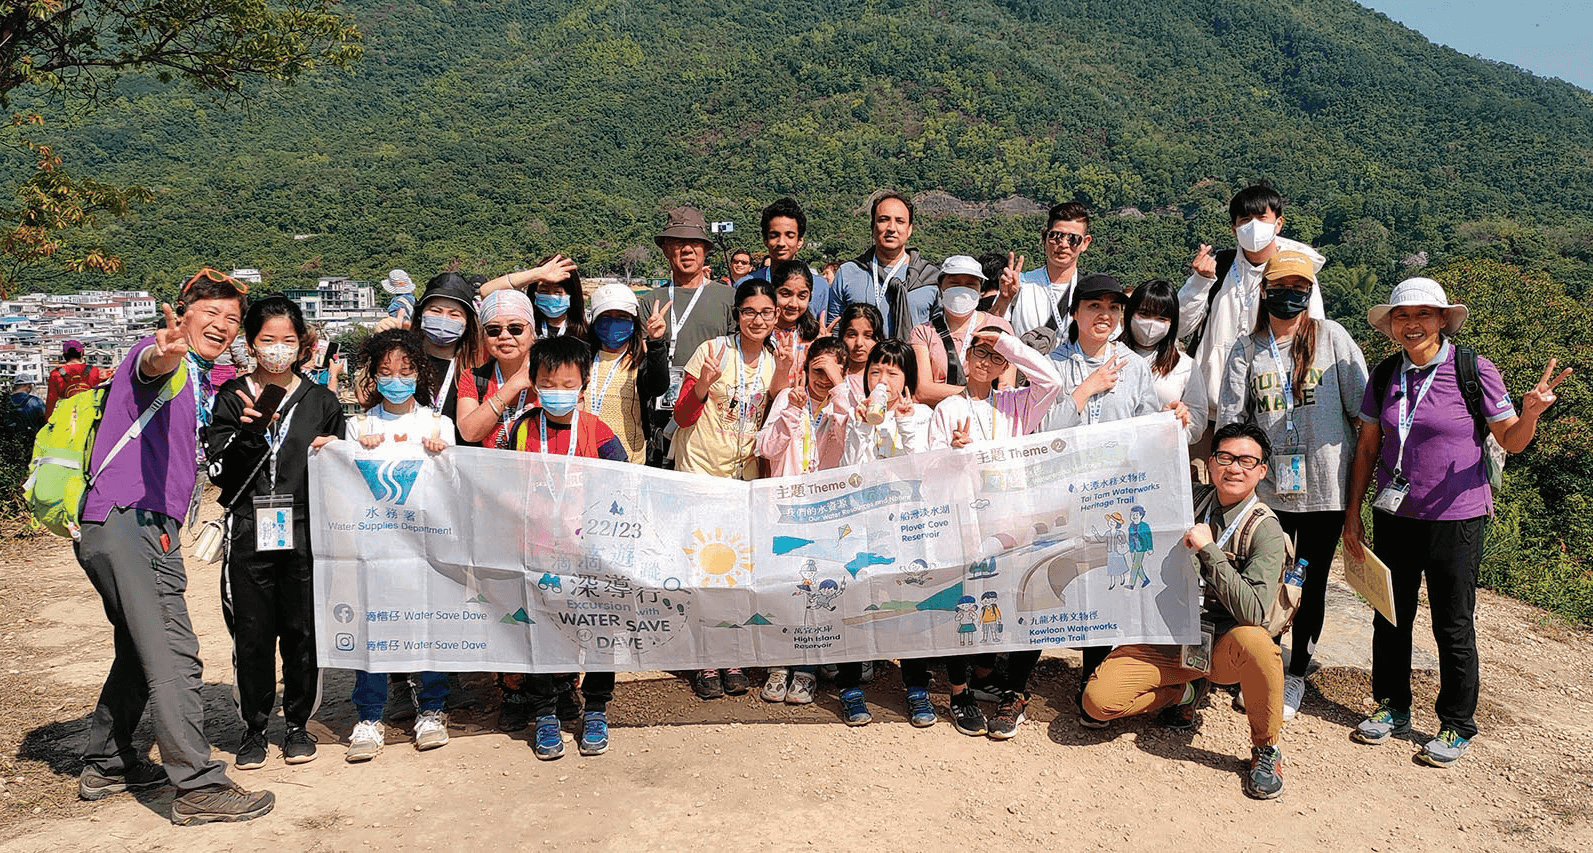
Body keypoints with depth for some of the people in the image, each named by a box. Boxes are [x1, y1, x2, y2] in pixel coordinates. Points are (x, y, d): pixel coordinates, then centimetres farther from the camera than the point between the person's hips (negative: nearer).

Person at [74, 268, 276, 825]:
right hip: (130, 522, -10)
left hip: (148, 528, 11)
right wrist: (165, 353, -55)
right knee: (173, 657, -14)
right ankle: (200, 787, -14)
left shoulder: (205, 384, 21)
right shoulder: (163, 357, -5)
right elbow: (151, 368, -30)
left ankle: (104, 766, 34)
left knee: (141, 650, 21)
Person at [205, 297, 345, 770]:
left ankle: (298, 723, 21)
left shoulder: (321, 399, 9)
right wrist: (249, 432, -16)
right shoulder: (232, 398, 6)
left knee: (303, 631, 4)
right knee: (252, 634, 4)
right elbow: (216, 469, -1)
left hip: (305, 531, 1)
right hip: (249, 532, 0)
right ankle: (254, 727, 20)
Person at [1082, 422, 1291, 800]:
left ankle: (1266, 748, -12)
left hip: (1222, 643, -3)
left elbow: (1253, 611, -22)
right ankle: (1186, 692, 13)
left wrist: (1208, 550, -25)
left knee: (1254, 641, -40)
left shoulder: (1265, 531, -9)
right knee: (1099, 700, -18)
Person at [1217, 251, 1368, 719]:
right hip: (1267, 486, 1)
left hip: (1324, 487, -1)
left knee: (1311, 583, 9)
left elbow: (1363, 405, 2)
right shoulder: (1246, 349, 5)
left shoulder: (1331, 337, 1)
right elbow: (1229, 419, 2)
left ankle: (1296, 676, 26)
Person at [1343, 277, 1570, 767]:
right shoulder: (1384, 376, 3)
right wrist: (1352, 513, 8)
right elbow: (1367, 448, 9)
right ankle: (1391, 708, 32)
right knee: (1390, 617, 13)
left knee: (1453, 626, 5)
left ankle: (1457, 726, 22)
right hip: (1394, 516, 4)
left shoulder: (1473, 372, -8)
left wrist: (1531, 412, -24)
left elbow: (1511, 441, -2)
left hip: (1456, 518, -4)